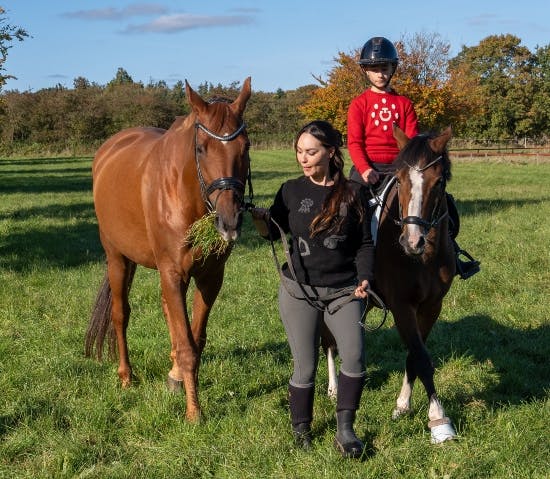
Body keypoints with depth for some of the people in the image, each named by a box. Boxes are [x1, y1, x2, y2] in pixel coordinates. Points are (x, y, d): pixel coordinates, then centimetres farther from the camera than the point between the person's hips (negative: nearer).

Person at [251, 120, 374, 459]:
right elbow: (273, 232, 6)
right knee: (305, 368, 5)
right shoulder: (292, 191, 1)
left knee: (355, 359, -14)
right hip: (299, 291, 0)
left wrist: (365, 278, -13)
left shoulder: (353, 193, -1)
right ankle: (301, 429, 24)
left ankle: (345, 430, 2)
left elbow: (365, 244, 2)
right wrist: (259, 218, -16)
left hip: (344, 291, 0)